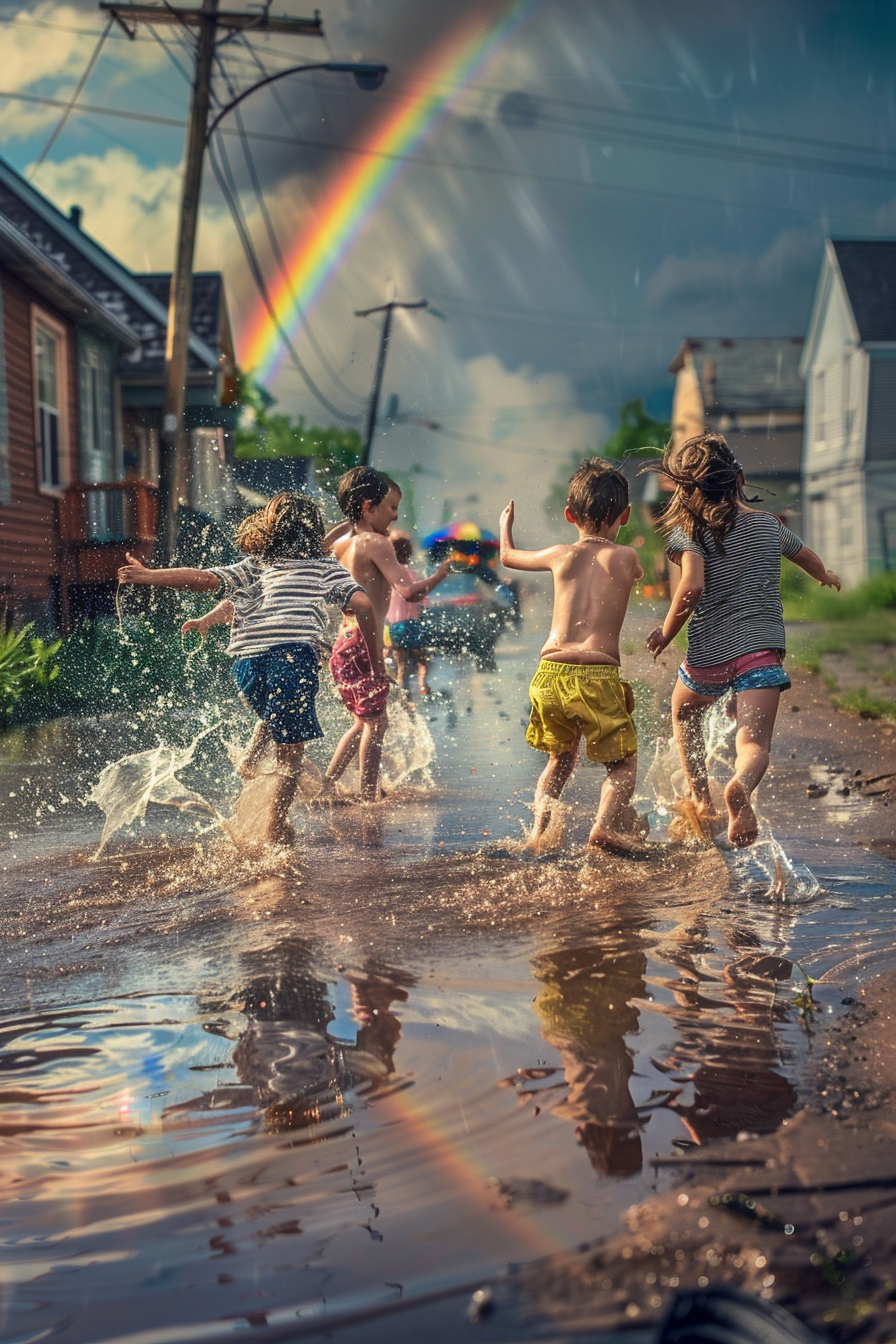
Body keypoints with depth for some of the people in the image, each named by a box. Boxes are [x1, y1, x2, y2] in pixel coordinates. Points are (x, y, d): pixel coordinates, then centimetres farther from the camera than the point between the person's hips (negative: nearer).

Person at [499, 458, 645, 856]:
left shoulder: (560, 555, 13)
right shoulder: (626, 558, 7)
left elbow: (508, 557, 31)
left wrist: (505, 525, 50)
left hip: (551, 672, 3)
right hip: (597, 674, -3)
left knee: (562, 755, 25)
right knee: (623, 760, 10)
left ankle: (540, 826, 9)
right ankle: (607, 824, -14)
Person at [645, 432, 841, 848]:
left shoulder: (689, 531, -2)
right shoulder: (770, 525, 13)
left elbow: (692, 587, -20)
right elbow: (810, 560, 32)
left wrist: (666, 632, -4)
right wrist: (827, 576, 55)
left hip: (708, 655, -1)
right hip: (762, 650, 1)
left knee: (684, 714, 28)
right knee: (755, 744, -7)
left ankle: (702, 802, 24)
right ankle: (740, 787, -42)